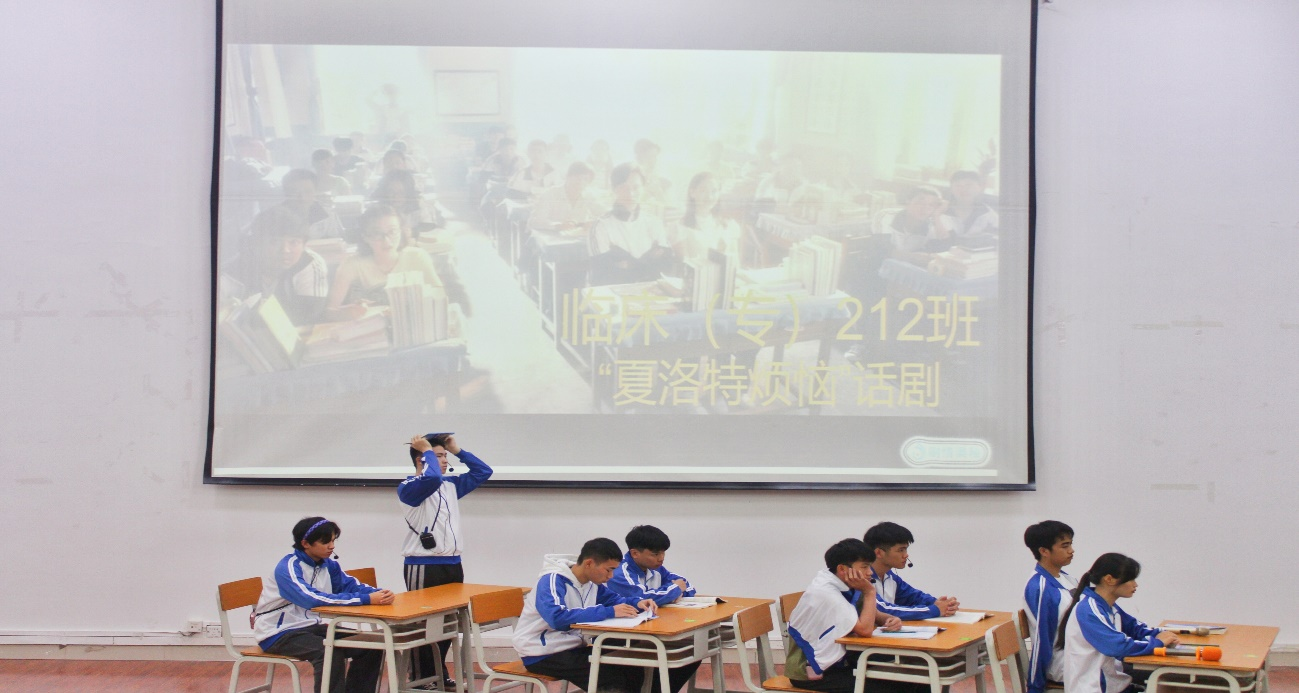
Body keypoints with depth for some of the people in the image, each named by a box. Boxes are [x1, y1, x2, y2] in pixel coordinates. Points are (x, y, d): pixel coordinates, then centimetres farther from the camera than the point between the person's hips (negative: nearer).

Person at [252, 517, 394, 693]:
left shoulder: (328, 565, 3)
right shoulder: (288, 568, -21)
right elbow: (312, 599, -35)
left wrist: (378, 594, -27)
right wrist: (366, 599, -39)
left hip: (310, 627, 8)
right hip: (278, 633, -8)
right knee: (331, 651, -31)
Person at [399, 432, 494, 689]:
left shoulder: (451, 485, 14)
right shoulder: (409, 487, -10)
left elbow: (483, 471, 20)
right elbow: (432, 477, -31)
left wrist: (458, 450, 12)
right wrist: (427, 451, -15)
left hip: (452, 564, 8)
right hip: (423, 566, -8)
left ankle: (438, 674, 25)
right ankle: (420, 679, 7)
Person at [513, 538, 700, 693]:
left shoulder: (592, 581, 3)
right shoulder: (552, 580, -23)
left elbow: (613, 598, 19)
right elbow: (558, 618, -39)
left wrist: (637, 603, -5)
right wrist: (609, 612, -37)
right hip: (543, 653, -9)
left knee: (633, 672, 0)